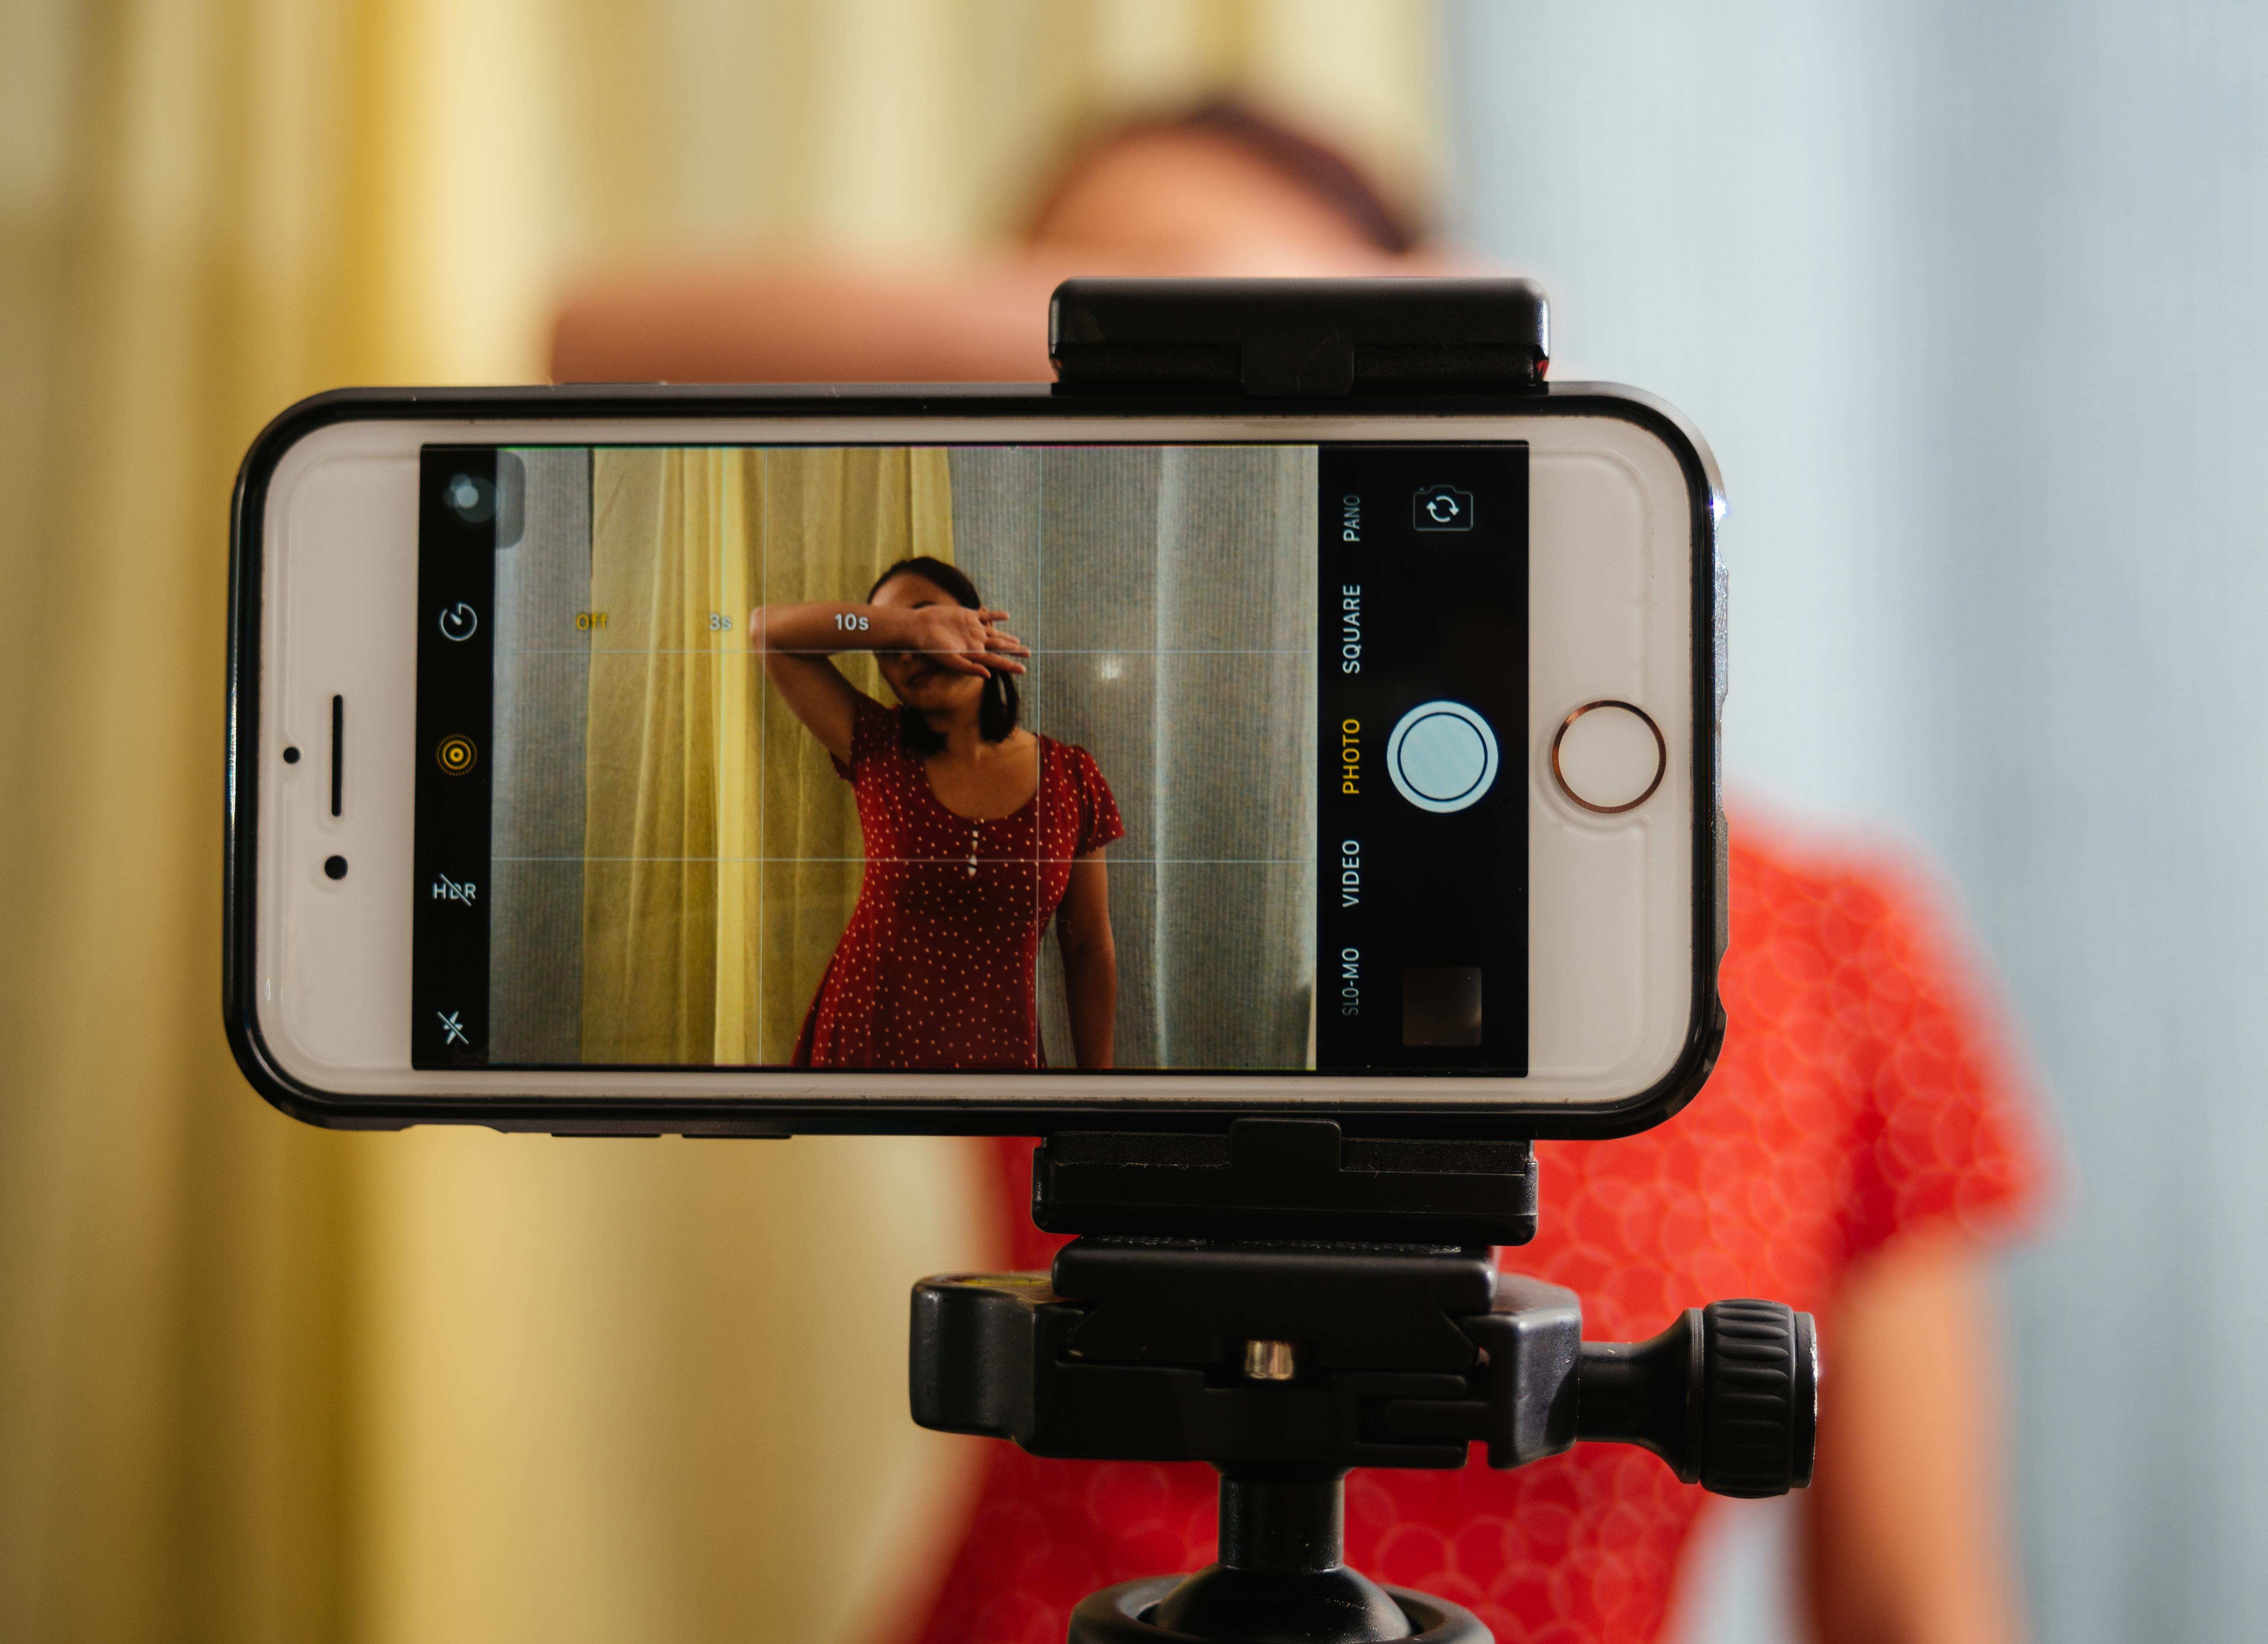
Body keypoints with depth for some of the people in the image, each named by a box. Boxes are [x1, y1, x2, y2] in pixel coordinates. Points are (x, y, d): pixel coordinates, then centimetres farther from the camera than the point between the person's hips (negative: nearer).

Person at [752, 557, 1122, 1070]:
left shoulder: (1071, 778, -3)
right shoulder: (879, 754, -1)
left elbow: (1091, 954, 1)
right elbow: (766, 628, -5)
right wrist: (909, 626, -11)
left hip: (999, 1050, 0)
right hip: (864, 1045, 0)